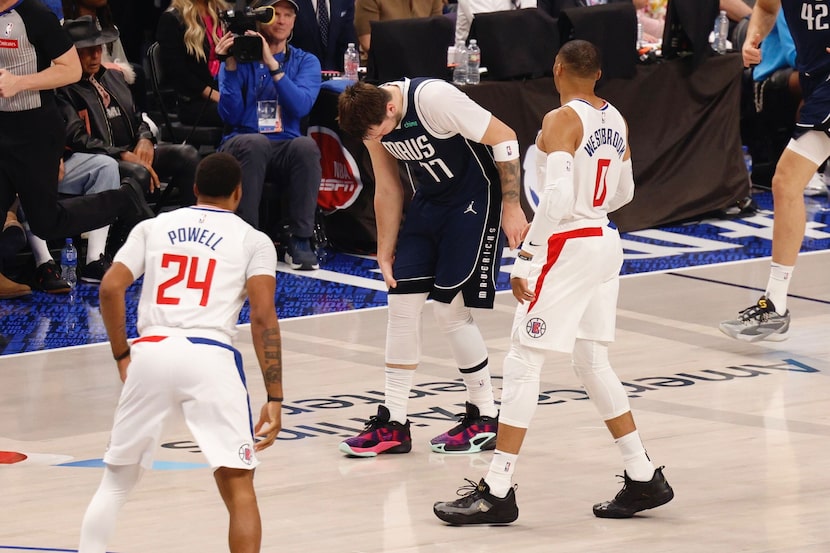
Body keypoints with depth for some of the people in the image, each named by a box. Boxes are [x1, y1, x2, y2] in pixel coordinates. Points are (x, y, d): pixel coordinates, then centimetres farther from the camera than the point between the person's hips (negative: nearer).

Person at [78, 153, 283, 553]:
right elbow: (263, 317, 0)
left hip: (150, 353, 3)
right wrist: (274, 398, -1)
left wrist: (122, 355, 18)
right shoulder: (253, 241, 11)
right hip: (209, 356, -2)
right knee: (238, 486, 0)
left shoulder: (152, 227, 18)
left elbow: (110, 288, 6)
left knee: (116, 479, 17)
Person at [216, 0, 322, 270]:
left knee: (307, 145, -34)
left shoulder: (306, 62, 10)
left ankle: (300, 240, -26)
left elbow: (301, 107, -10)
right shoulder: (240, 58, 6)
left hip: (287, 153, 1)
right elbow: (230, 116, -5)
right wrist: (231, 67, -14)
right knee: (254, 143, -37)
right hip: (242, 147, -1)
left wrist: (272, 64, -17)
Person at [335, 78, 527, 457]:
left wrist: (511, 207, -17)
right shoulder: (372, 118, -7)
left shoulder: (434, 98, -29)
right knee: (401, 303, 1)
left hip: (476, 199, -7)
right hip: (429, 200, 7)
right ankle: (392, 424, 8)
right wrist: (386, 251, 9)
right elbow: (387, 189, 7)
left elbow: (503, 138, -20)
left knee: (450, 308, -9)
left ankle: (485, 419, 7)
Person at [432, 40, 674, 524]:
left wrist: (527, 256, -22)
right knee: (593, 364, 17)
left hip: (566, 248, -8)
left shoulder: (561, 121, -15)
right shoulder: (615, 120, 10)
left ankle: (498, 492, -6)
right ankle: (644, 479, 18)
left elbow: (557, 195, -24)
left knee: (523, 362, -5)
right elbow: (625, 192, 20)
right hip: (605, 243, 8)